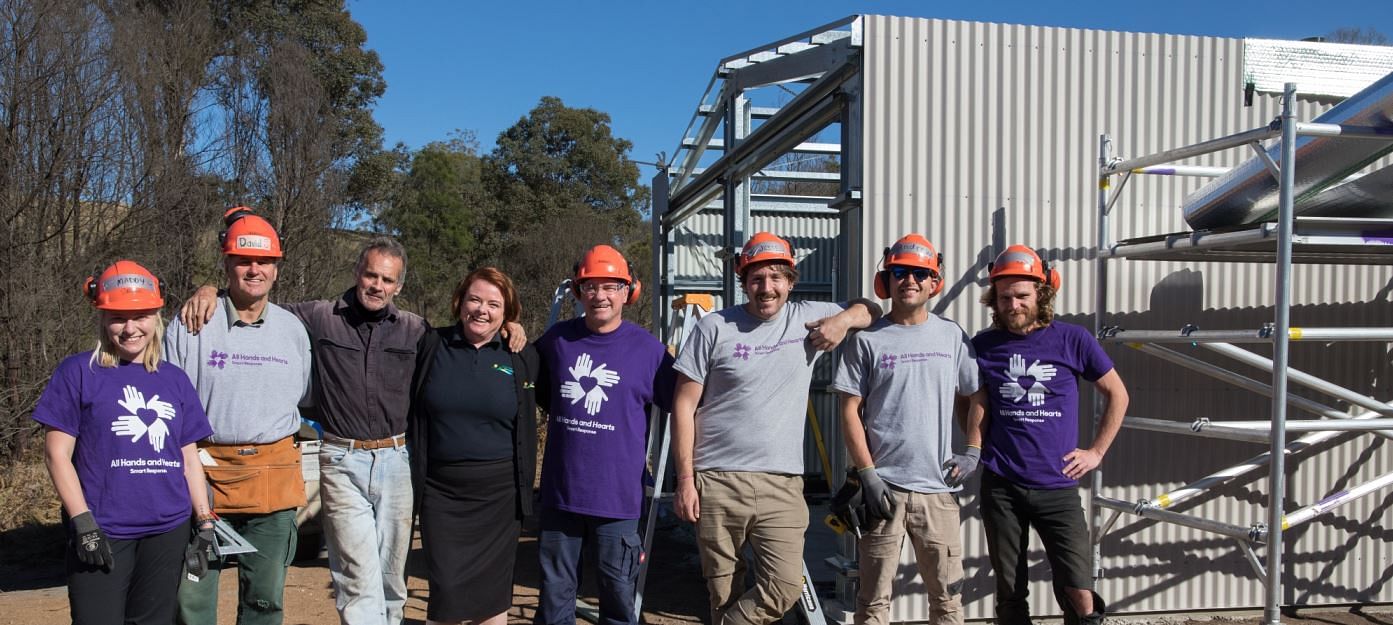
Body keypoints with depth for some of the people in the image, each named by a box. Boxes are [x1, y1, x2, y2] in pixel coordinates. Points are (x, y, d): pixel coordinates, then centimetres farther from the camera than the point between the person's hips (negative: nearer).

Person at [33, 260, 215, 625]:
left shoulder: (174, 380, 12)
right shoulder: (78, 373, 0)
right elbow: (57, 453, -3)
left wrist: (205, 523, 7)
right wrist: (83, 522, -11)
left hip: (169, 530, 4)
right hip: (102, 534, -4)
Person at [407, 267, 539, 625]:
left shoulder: (521, 357, 1)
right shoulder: (431, 345, 1)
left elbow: (526, 431, 8)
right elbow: (412, 415, 7)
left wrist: (524, 491, 5)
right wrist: (414, 481, 4)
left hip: (499, 492, 0)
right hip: (440, 490, 0)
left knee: (492, 592, 8)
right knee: (446, 587, -2)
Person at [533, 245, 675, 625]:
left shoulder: (647, 348, -6)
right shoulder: (556, 339, 2)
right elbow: (539, 398, 20)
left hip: (617, 495, -2)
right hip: (560, 492, 3)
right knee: (555, 593, 16)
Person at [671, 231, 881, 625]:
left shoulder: (808, 318, 6)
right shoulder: (714, 328, -2)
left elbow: (871, 309, 20)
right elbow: (684, 406, -1)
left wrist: (844, 318, -3)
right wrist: (685, 479, -4)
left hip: (782, 485, 2)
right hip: (716, 483, -2)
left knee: (785, 589, -9)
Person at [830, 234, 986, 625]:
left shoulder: (952, 336, 8)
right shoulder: (867, 341, 0)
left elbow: (974, 398, 16)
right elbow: (850, 412, -1)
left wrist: (973, 452, 3)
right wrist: (868, 475, -8)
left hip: (938, 489, 2)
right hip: (883, 487, -2)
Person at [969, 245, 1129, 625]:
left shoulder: (1072, 340, -4)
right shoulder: (984, 345, 0)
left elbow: (1117, 395, 8)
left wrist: (1096, 452, 3)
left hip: (1058, 487, -1)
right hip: (1000, 487, 1)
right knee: (1010, 594, 10)